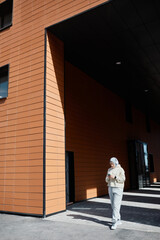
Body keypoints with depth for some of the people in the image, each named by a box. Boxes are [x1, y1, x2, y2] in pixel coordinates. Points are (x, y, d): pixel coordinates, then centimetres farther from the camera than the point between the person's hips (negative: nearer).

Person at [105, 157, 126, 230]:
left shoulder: (120, 169, -8)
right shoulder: (109, 170, 10)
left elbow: (122, 179, -15)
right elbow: (107, 180, 9)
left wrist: (115, 177, -26)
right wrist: (108, 177, -13)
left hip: (118, 189, -6)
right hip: (111, 188, 6)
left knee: (116, 205, -11)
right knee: (113, 205, 9)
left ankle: (114, 222, -7)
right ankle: (118, 220, 22)